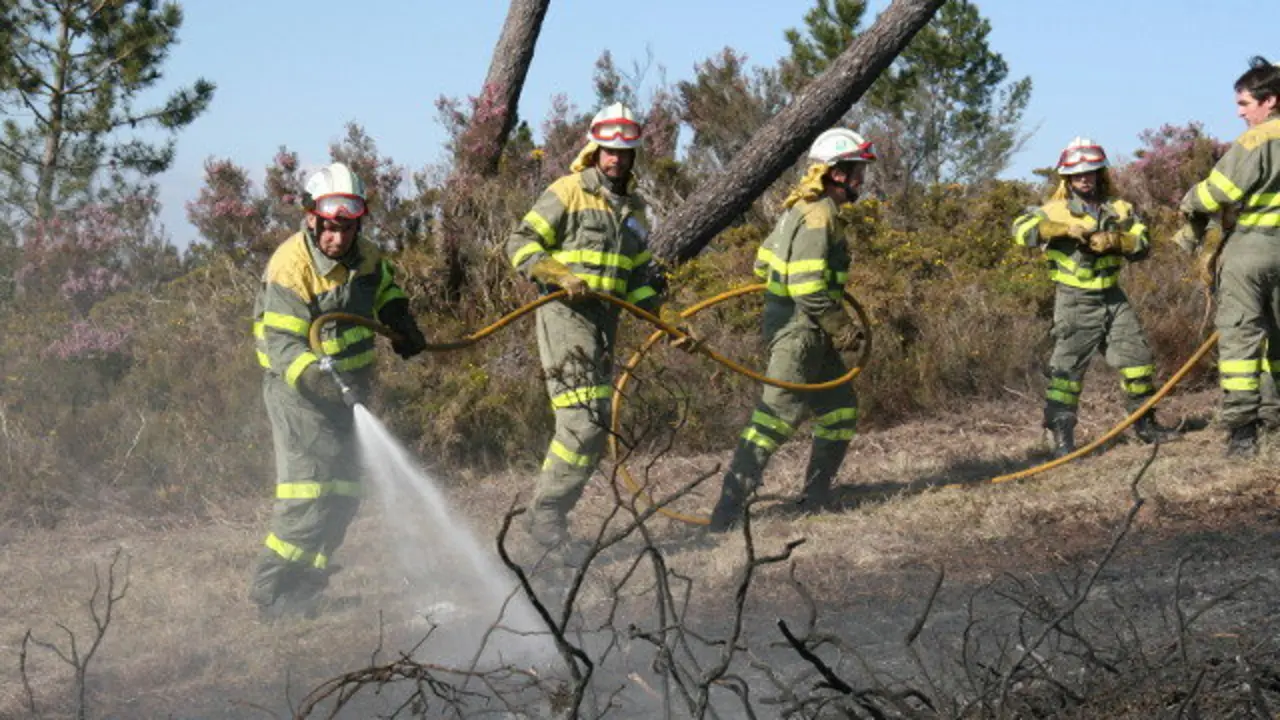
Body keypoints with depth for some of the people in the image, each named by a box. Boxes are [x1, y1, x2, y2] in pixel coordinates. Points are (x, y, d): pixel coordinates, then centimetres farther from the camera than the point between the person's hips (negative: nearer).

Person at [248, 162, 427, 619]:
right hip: (297, 389, -8)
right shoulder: (290, 268, -21)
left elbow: (384, 288, 25)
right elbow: (281, 343, -25)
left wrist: (399, 320, 6)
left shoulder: (363, 256, 2)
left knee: (343, 492, 8)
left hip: (346, 387, 8)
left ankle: (305, 586, 17)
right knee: (309, 492, -18)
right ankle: (271, 590, -12)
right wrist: (319, 379, -40)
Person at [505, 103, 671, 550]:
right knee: (584, 420, -19)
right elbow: (520, 243, -6)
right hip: (566, 313, -8)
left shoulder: (633, 208, 20)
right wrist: (558, 275, -21)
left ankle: (552, 514, 16)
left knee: (594, 423, 8)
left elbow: (641, 271, 27)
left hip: (606, 319, 8)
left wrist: (655, 309, 9)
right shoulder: (568, 192, -2)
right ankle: (546, 511, -11)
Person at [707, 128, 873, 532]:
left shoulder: (803, 208, 13)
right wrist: (843, 329, -14)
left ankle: (816, 499, 25)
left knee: (840, 410, 18)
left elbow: (763, 262, 19)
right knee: (778, 415, -11)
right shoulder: (818, 216, -18)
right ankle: (727, 512, -11)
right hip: (799, 329, -10)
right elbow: (809, 290, -25)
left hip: (811, 332, 10)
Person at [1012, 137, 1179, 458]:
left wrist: (1115, 240, -21)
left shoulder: (1118, 209, 8)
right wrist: (1064, 228, -26)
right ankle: (1062, 437, -6)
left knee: (1138, 358, 9)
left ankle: (1145, 423, 25)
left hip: (1113, 298, 4)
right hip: (1075, 302, -4)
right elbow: (1021, 229, -17)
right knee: (1068, 366, -7)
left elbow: (1142, 244, -1)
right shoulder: (1057, 211, -2)